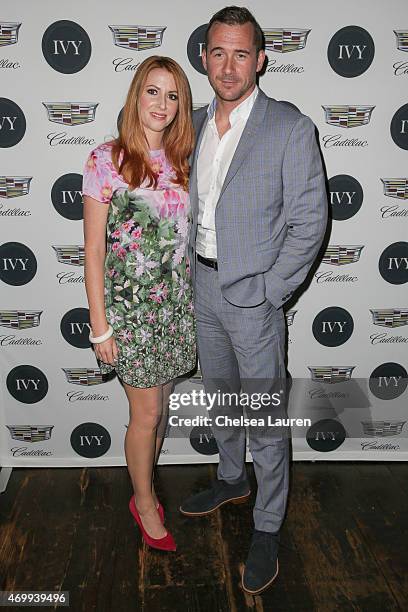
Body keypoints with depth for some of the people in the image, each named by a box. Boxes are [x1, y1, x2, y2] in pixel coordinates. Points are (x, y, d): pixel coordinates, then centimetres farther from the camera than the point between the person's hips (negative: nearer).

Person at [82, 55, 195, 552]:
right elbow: (93, 249, -9)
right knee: (147, 413, 5)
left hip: (176, 304, 5)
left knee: (158, 406, 16)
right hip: (129, 305, -5)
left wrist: (194, 303, 10)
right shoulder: (106, 160, -9)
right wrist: (99, 325, -10)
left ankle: (143, 488, 38)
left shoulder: (181, 161, 6)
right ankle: (146, 503, 29)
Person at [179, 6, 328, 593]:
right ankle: (232, 479, 46)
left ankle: (268, 527, 24)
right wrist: (195, 268, 7)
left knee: (265, 416, 5)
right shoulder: (196, 123, 7)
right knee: (221, 396, 22)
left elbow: (309, 221, -13)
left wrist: (267, 291, -16)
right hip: (203, 286, 6)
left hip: (253, 294, -6)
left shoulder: (290, 128, -13)